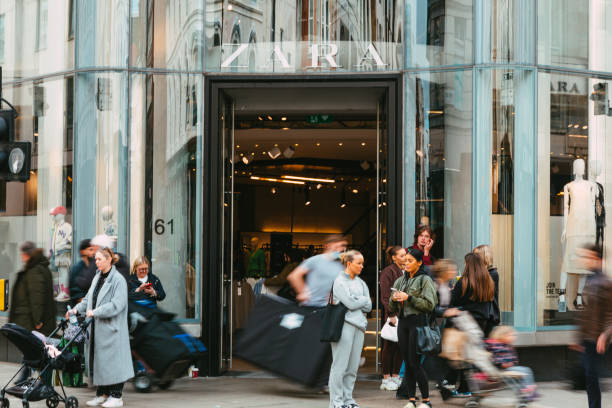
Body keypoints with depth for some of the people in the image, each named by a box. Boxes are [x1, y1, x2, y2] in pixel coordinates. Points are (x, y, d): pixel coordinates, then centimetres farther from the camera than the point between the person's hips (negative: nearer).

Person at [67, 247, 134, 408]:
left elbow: (117, 305, -19)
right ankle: (102, 394, 20)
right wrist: (76, 309, 3)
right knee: (98, 360, 10)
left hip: (111, 329, -8)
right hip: (97, 328, 8)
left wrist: (95, 312, -22)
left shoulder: (118, 280, -11)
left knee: (112, 360, -3)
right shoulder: (97, 278, 14)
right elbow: (88, 299, 19)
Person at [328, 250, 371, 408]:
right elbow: (350, 303, -13)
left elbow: (368, 307, 11)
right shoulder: (340, 281, -3)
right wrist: (364, 299, 2)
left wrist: (356, 301, -3)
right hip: (344, 325, -6)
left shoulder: (360, 283, 18)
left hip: (359, 325, 7)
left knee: (353, 367, 7)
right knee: (340, 365, -5)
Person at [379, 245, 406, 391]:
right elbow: (385, 296, -12)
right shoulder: (388, 272, -8)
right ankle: (386, 378, 4)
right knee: (390, 346, -2)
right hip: (392, 315, -7)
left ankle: (395, 376, 16)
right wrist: (391, 315, -17)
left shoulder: (405, 272, 14)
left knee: (400, 345, 8)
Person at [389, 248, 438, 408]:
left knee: (415, 362, -9)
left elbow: (429, 304, -12)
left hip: (418, 322, -6)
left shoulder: (425, 280, -3)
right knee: (407, 363, 5)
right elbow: (392, 308, 18)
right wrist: (394, 299, -4)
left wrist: (409, 298, -15)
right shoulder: (400, 281, 16)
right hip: (403, 322, 6)